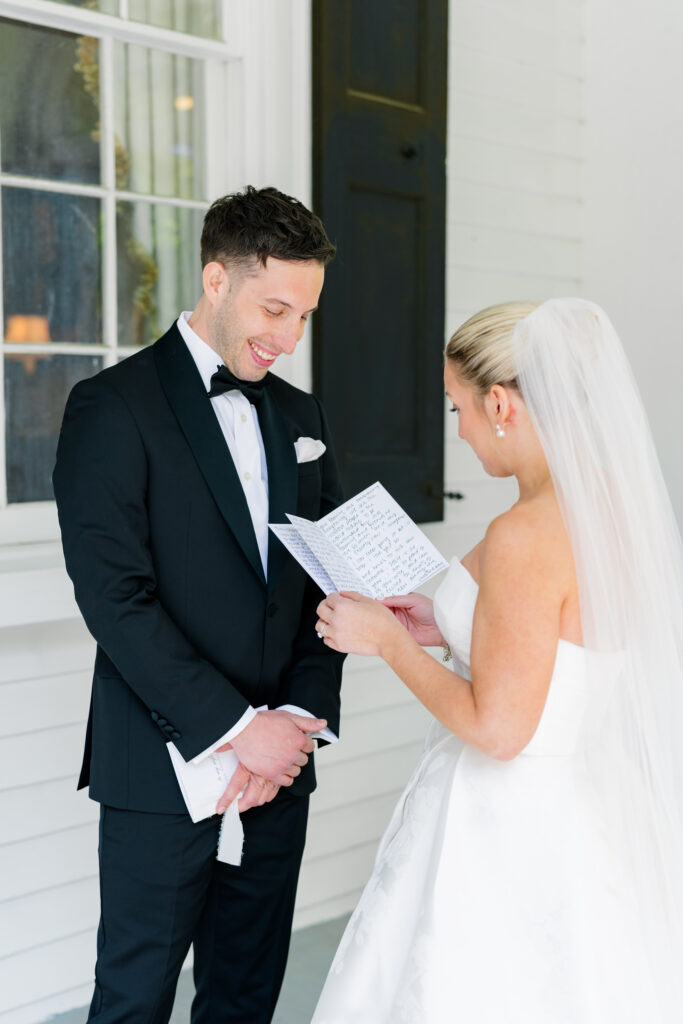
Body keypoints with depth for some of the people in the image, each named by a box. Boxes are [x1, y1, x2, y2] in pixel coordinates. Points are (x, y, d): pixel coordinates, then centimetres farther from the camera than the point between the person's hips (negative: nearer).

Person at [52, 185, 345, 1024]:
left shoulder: (299, 417, 12)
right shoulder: (114, 406, -8)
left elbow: (325, 586, 9)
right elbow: (115, 598, -16)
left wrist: (297, 725, -4)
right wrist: (238, 729, -16)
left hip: (277, 766, 6)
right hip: (163, 769, -5)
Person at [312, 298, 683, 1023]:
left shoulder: (525, 538, -25)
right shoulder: (623, 508, 2)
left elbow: (497, 728, -23)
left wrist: (386, 639, -11)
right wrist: (448, 629, 11)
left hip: (507, 832, -9)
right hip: (588, 817, 9)